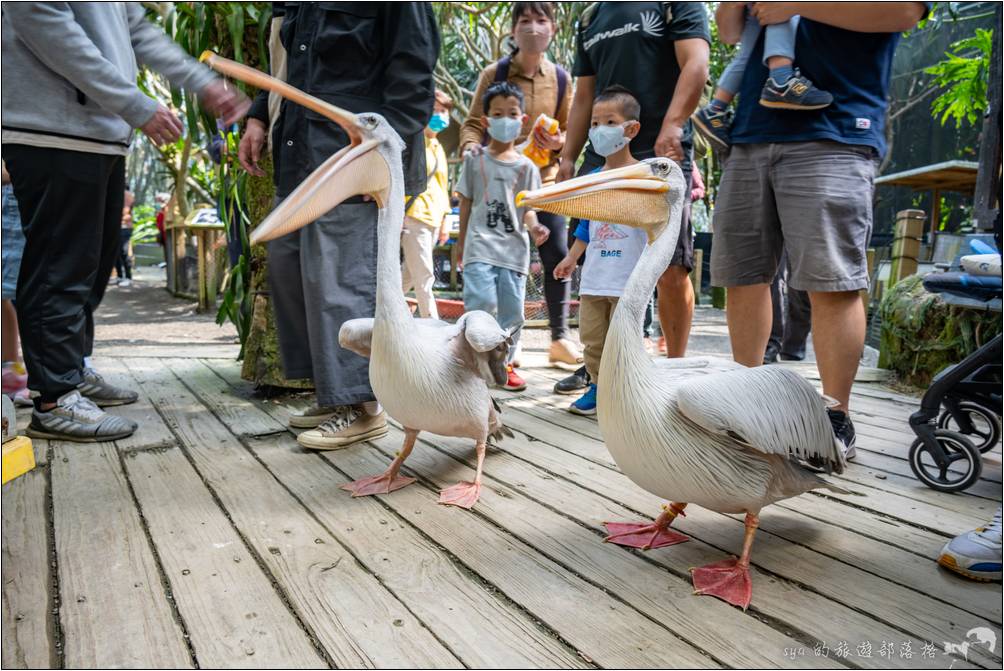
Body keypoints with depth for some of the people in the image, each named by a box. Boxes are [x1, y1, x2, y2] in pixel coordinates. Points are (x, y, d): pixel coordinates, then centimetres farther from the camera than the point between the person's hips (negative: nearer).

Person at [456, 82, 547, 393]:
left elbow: (527, 207, 5)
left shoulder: (526, 166, 9)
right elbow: (466, 203, 12)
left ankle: (504, 363, 22)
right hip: (480, 247, -2)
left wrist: (534, 227, -17)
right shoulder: (475, 160, 7)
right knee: (482, 304, -17)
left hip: (514, 249, 2)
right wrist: (461, 243, 14)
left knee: (512, 311, 6)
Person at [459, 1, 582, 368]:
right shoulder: (494, 74, -1)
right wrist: (471, 146, -22)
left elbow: (568, 130, 12)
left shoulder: (560, 78, 6)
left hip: (545, 179, 2)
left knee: (557, 257, -2)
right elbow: (473, 124, 0)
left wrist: (557, 142, -11)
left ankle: (560, 337, 12)